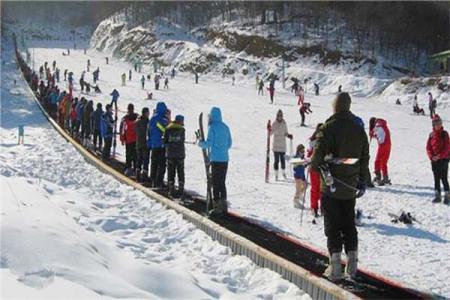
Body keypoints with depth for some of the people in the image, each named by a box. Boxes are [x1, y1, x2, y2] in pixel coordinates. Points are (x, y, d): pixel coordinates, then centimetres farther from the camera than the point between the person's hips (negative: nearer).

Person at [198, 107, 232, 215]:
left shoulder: (212, 127, -10)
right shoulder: (225, 127, 10)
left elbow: (208, 143, -13)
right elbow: (229, 143, 15)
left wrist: (200, 143, 6)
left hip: (216, 159, -6)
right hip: (225, 159, 6)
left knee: (215, 183, -2)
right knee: (222, 183, 14)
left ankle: (217, 207, -2)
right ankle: (223, 206, 17)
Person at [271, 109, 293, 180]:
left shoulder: (284, 123, 5)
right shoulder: (274, 123, -1)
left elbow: (286, 133, 13)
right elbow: (271, 133, -3)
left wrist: (289, 135, -6)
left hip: (283, 145, 2)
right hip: (276, 145, -2)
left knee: (282, 159, 3)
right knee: (276, 160, -4)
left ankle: (283, 172, 23)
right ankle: (276, 174, 5)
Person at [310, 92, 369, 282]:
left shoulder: (329, 127, -13)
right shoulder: (359, 129, 5)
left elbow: (319, 152, -21)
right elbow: (364, 158, 10)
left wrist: (314, 165, -1)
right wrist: (362, 181, 18)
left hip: (331, 186, -5)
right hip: (350, 187, 5)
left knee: (332, 226, 2)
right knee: (349, 225, 14)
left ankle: (335, 268, 0)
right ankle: (352, 265, 16)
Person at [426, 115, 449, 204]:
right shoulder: (431, 135, 6)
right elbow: (428, 147, 6)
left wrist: (439, 156, -16)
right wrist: (431, 156, -9)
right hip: (434, 160, 4)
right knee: (436, 178, 8)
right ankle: (437, 196, 14)